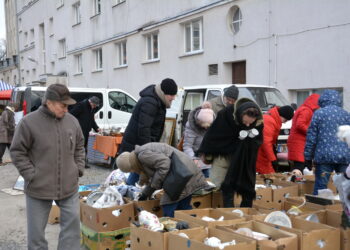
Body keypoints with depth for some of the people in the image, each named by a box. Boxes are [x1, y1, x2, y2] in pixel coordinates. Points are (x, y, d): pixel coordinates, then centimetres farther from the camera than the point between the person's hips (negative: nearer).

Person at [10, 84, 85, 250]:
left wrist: (79, 169, 5)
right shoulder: (29, 122, -12)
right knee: (36, 230, 10)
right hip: (39, 188, -3)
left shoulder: (72, 121, 2)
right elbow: (17, 152, -6)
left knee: (72, 224, 9)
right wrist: (32, 175, -12)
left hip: (69, 186, 3)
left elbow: (79, 147, 16)